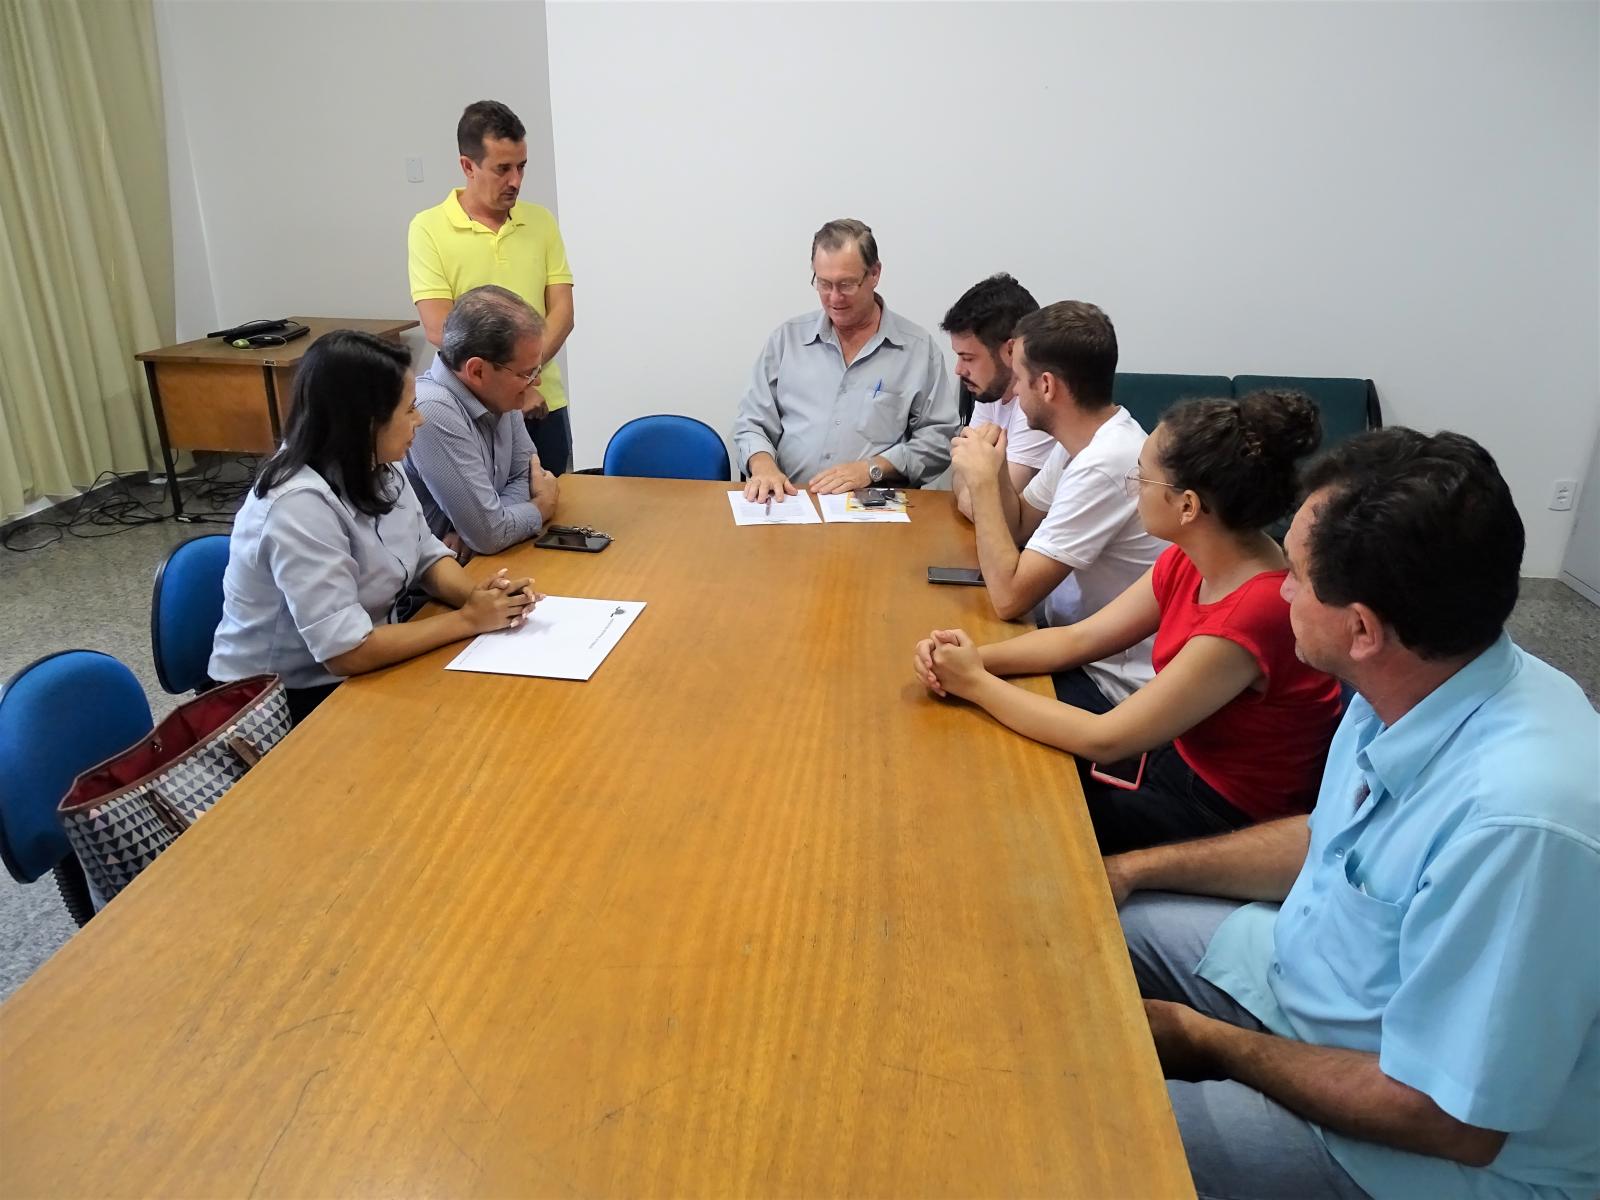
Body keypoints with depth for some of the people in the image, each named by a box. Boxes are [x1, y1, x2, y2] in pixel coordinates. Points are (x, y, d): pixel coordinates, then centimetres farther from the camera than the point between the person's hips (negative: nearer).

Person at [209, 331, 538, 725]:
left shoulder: (379, 469, -2)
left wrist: (475, 595, -15)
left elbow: (428, 556, 6)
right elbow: (346, 652, -30)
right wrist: (468, 619, -22)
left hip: (356, 674, 7)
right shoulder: (300, 506, -28)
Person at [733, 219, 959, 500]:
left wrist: (872, 468, -10)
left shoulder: (919, 348, 5)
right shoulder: (786, 338, 12)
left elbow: (938, 439, 4)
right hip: (789, 500, 1)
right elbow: (752, 422, 12)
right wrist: (763, 464, -10)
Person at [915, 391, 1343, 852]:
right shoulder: (1188, 561, -7)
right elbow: (1078, 639, 1)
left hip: (1216, 816, -7)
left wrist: (976, 683, -19)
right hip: (1174, 745, 7)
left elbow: (1103, 741, -28)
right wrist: (972, 658, -15)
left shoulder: (1252, 615, -33)